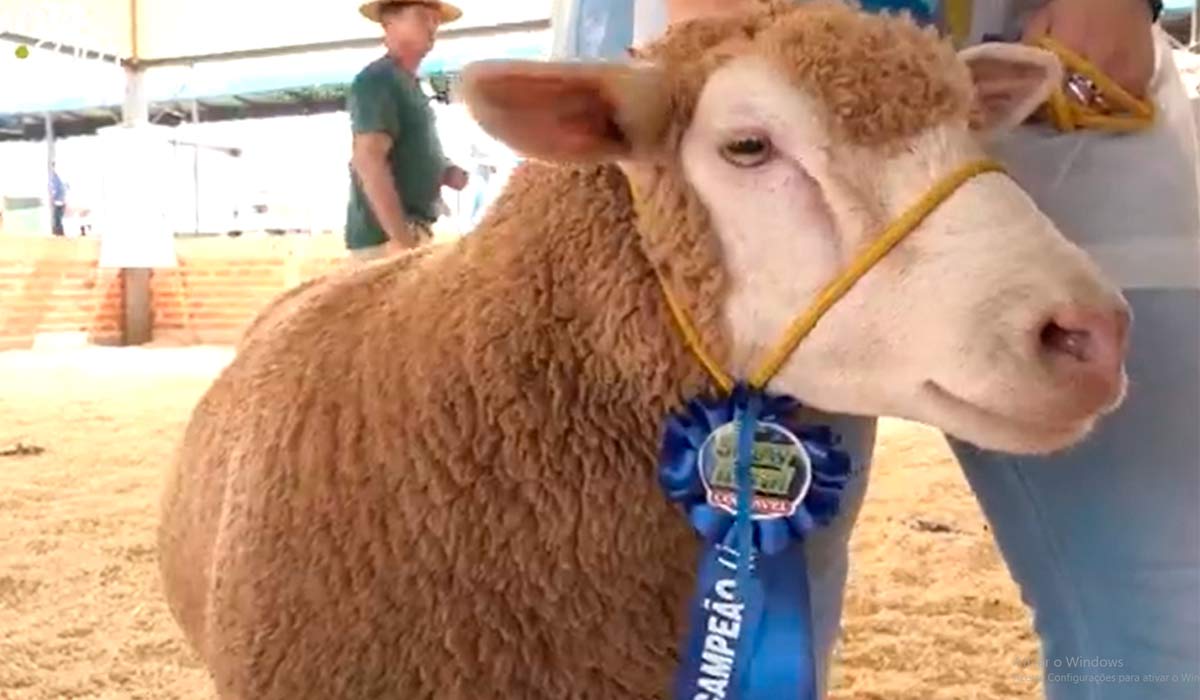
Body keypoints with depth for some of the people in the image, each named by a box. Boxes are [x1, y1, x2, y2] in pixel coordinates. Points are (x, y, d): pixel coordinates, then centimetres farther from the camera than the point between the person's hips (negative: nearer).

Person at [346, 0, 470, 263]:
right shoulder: (377, 80, -11)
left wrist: (444, 172, 7)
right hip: (385, 236, -10)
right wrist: (401, 238, -26)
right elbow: (369, 161, -22)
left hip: (411, 230, 10)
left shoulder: (408, 83, 19)